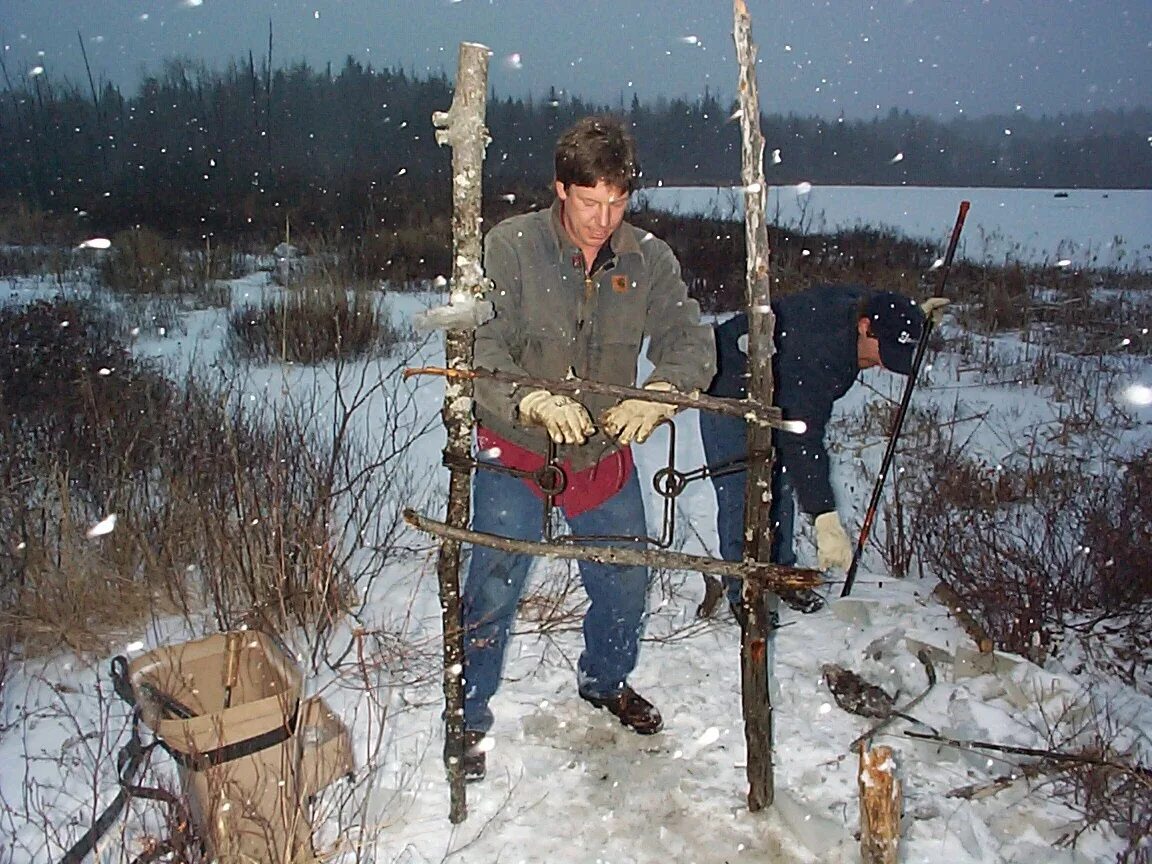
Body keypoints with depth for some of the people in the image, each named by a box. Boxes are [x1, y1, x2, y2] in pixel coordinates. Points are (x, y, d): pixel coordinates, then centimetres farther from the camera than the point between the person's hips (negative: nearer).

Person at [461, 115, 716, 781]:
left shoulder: (649, 260, -4)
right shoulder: (509, 248, -13)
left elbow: (692, 343, -10)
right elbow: (477, 350, -20)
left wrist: (655, 397, -31)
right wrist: (533, 400, -39)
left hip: (606, 454, 4)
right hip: (516, 453, -3)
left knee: (628, 583, 15)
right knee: (494, 592, -4)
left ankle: (608, 681, 46)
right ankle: (469, 716, 22)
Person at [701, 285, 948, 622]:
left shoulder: (857, 300, -17)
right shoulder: (813, 357, -41)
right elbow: (802, 441, -42)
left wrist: (917, 316, -1)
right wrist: (826, 519, -44)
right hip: (729, 388, -9)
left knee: (779, 486, 12)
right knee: (743, 494, -13)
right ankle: (743, 591, 0)